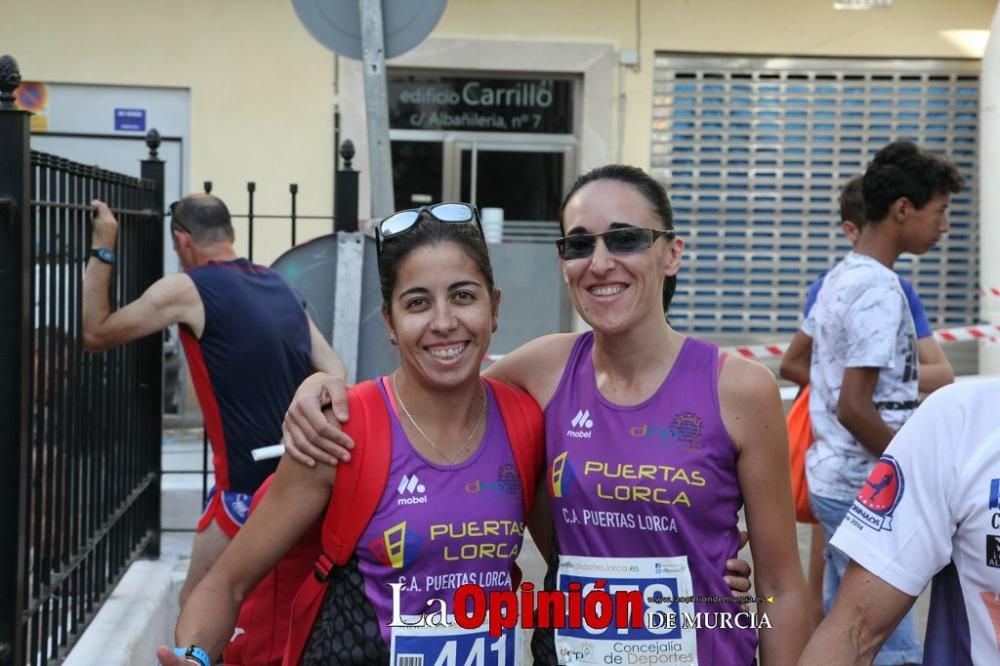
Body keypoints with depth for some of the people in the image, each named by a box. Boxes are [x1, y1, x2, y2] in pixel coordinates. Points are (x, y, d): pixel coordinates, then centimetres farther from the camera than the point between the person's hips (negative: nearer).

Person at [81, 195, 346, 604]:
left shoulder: (187, 290, -8)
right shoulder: (279, 286, 11)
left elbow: (95, 334, 0)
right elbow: (336, 378, 5)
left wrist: (102, 249, 3)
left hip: (250, 485, -7)